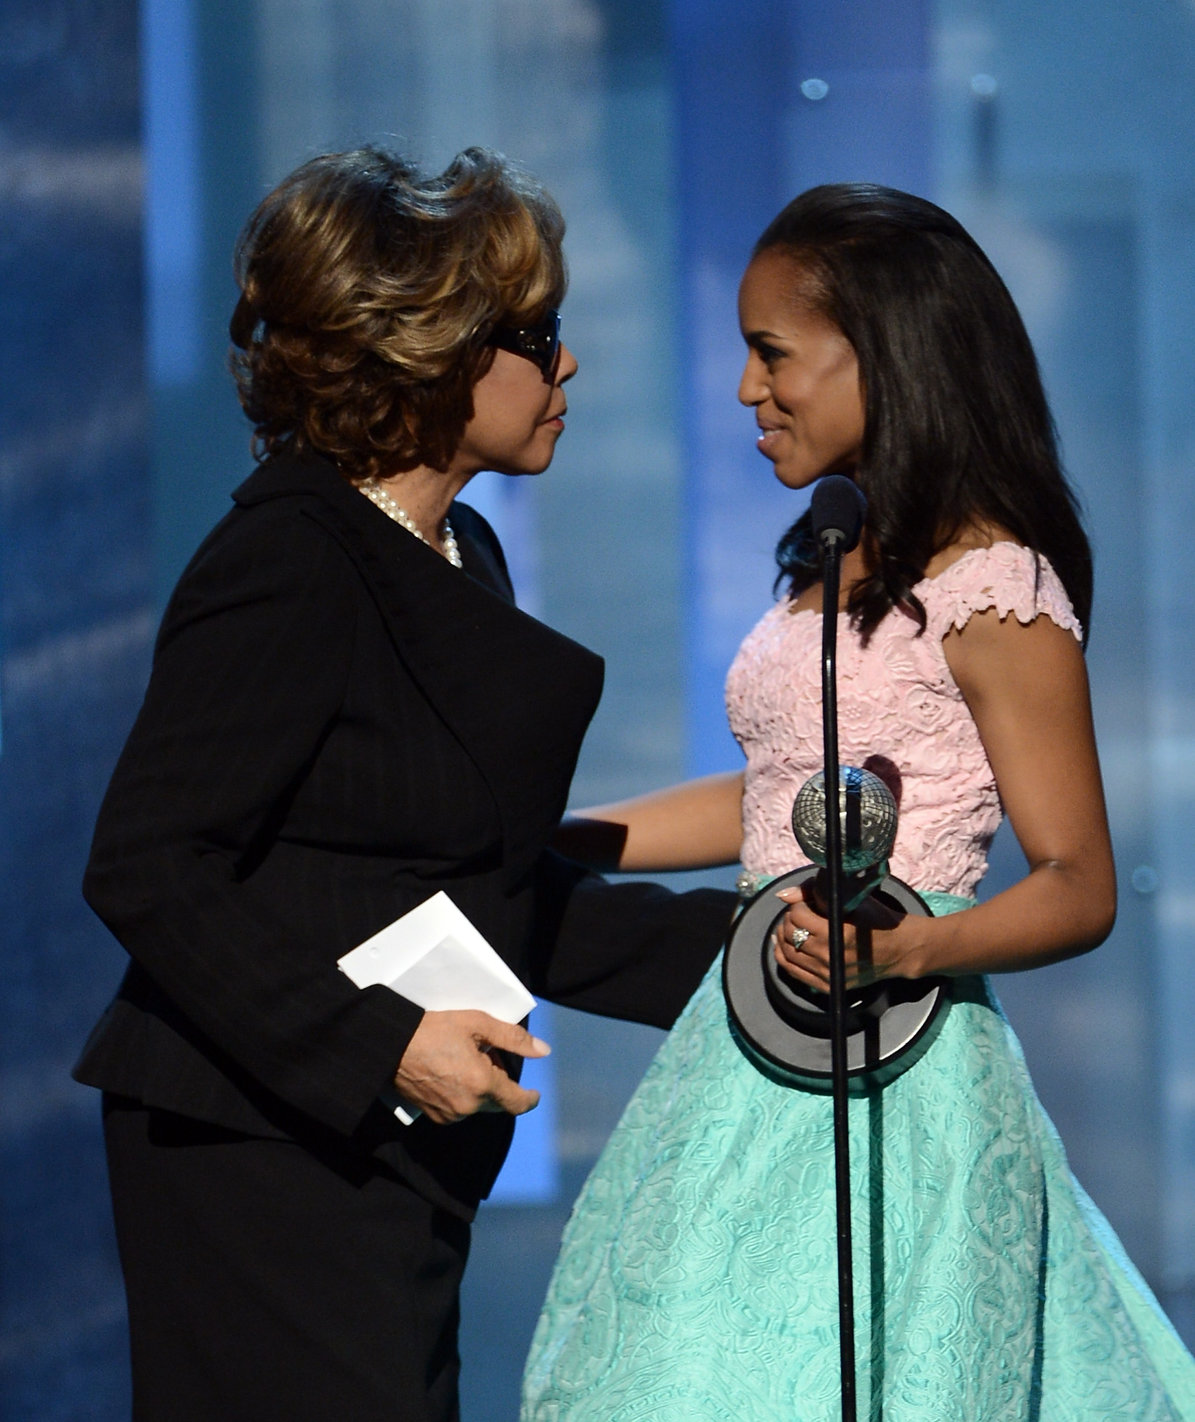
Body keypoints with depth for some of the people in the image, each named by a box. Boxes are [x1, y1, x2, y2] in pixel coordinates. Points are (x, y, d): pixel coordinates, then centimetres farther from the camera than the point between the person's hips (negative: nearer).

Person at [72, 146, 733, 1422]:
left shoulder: (457, 555, 15)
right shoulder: (287, 568, -14)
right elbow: (145, 869, -19)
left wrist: (730, 941, 13)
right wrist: (376, 1044, -22)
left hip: (389, 1164, 9)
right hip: (264, 1160, -9)